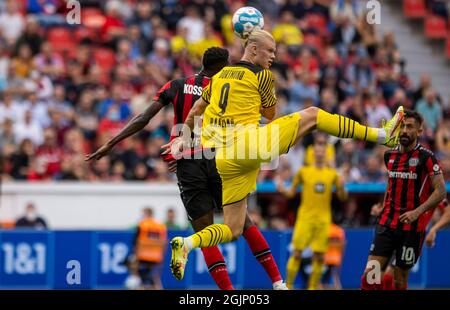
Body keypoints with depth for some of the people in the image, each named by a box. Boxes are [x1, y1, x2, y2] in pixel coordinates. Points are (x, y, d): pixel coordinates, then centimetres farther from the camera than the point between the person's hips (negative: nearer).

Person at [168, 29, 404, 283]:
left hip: (222, 161, 6)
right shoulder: (262, 76, 2)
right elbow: (271, 114, 16)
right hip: (249, 144, -6)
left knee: (233, 230, 10)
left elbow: (195, 111, 28)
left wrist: (185, 138, 39)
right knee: (311, 115, 6)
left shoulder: (220, 75, 19)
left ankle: (187, 244, -16)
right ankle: (383, 135, 5)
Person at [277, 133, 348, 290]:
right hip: (305, 218, -1)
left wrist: (341, 188, -11)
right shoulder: (303, 171, 5)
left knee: (319, 257, -1)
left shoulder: (332, 174, 7)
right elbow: (292, 192, 11)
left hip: (323, 219, 2)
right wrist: (283, 190, -10)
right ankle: (288, 286, -1)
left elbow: (342, 197, 11)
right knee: (297, 253, -8)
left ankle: (313, 287, 9)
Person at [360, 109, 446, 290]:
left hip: (412, 227, -4)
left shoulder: (426, 157, -8)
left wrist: (417, 211, -23)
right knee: (369, 275, -9)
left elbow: (440, 191, -12)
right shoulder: (390, 155, 9)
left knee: (400, 280, 1)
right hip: (387, 223, 4)